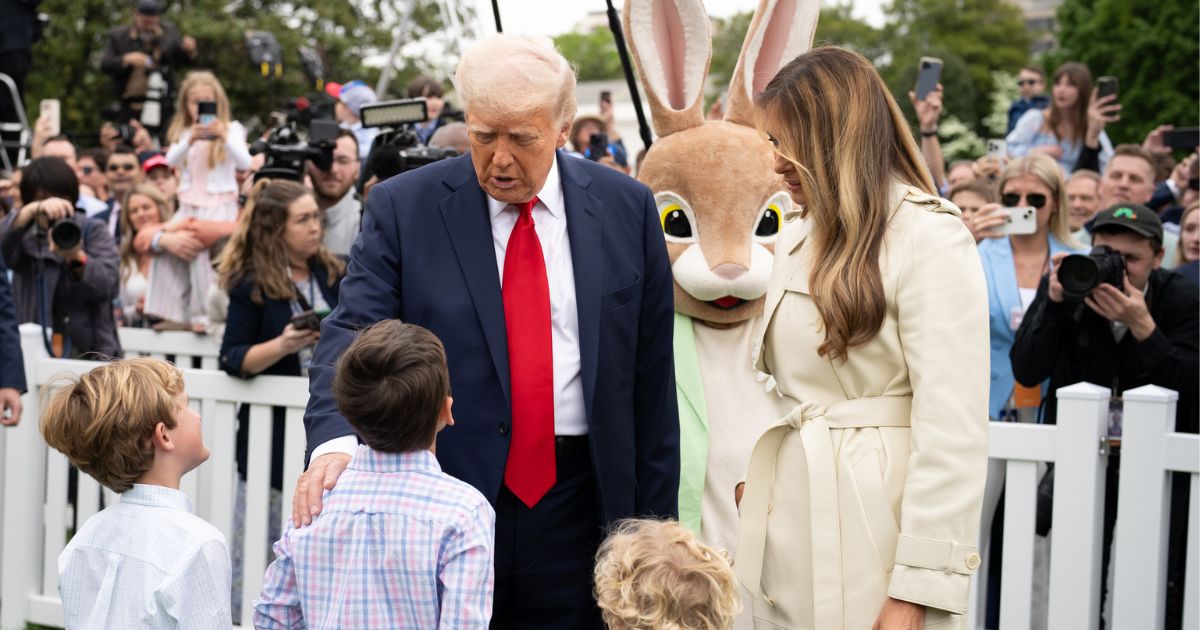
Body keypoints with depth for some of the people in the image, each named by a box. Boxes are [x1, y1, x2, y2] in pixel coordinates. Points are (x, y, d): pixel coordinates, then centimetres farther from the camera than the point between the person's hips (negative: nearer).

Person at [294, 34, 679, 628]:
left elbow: (651, 382, 5)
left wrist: (655, 526, 6)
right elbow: (353, 333, -9)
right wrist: (335, 441, -29)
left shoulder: (627, 210, 2)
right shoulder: (403, 208, -2)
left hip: (579, 508, 1)